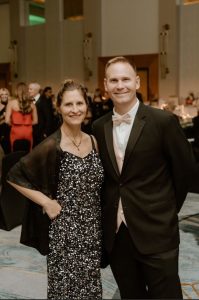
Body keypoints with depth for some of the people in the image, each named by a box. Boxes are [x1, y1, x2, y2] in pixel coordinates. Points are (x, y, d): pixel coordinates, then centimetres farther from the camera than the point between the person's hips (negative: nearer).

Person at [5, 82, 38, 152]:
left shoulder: (11, 103, -6)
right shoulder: (31, 104, 2)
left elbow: (7, 120, -9)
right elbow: (35, 121, 6)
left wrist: (14, 124, 9)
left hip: (16, 131, -2)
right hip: (28, 132, 3)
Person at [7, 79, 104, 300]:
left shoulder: (94, 141, 3)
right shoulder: (52, 146, -16)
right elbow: (14, 176, -13)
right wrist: (46, 202, -16)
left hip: (93, 231, 5)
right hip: (64, 233, -5)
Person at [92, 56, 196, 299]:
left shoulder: (163, 121, -9)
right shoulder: (99, 127, 5)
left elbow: (185, 168, -1)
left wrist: (168, 208, 6)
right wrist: (110, 211, 8)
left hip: (156, 230, -4)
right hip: (115, 231, 4)